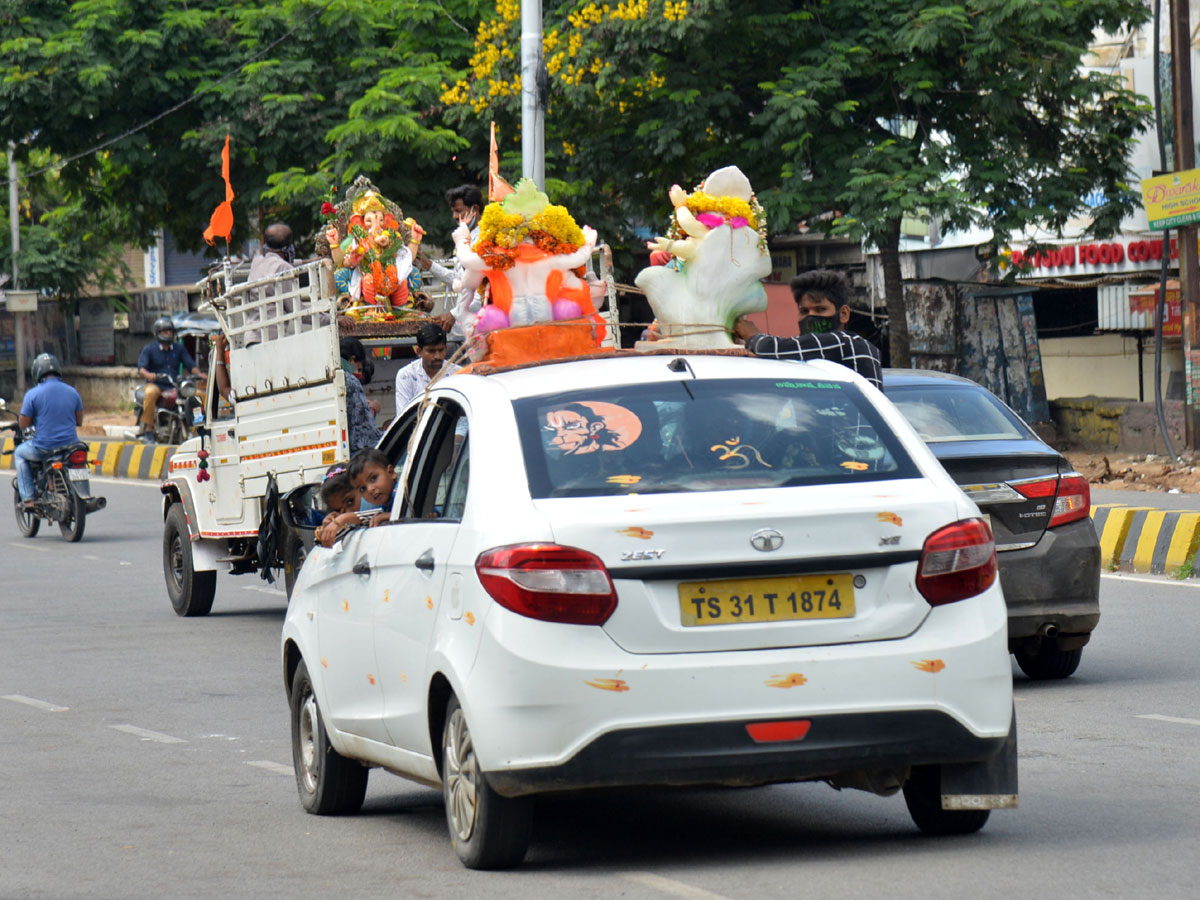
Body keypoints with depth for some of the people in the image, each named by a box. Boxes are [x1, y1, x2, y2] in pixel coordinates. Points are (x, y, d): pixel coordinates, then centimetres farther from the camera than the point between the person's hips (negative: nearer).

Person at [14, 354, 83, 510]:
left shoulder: (33, 394, -10)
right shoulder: (72, 392, 3)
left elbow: (23, 424, -6)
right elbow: (79, 421, 12)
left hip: (44, 448, -4)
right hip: (70, 446, 4)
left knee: (19, 453, 26)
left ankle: (28, 498, 14)